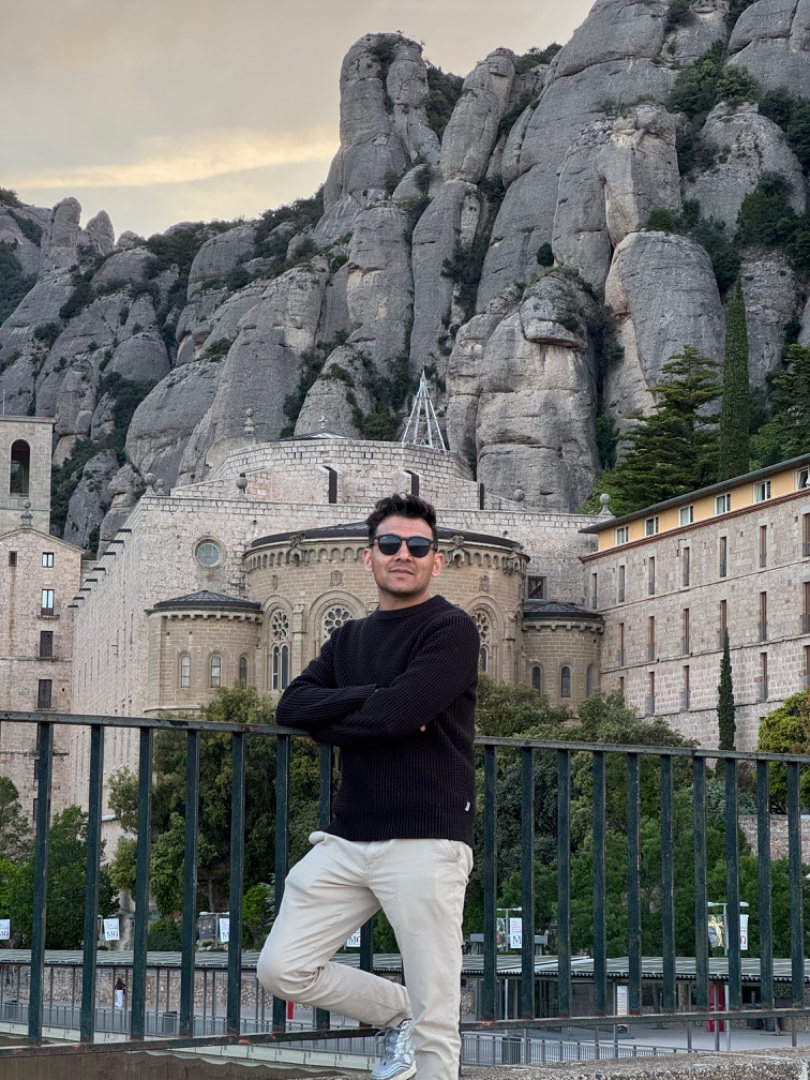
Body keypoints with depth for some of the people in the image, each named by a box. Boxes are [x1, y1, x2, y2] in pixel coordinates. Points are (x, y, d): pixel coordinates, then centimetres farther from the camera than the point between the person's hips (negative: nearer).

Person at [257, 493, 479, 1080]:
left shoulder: (453, 631, -3)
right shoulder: (350, 639, 18)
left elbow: (397, 714, -17)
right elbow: (292, 704, 2)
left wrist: (328, 721, 1)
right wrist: (369, 697, -12)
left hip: (425, 841, -6)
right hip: (347, 839, 7)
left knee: (435, 1022, -5)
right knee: (282, 968, 3)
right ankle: (395, 1013, 22)